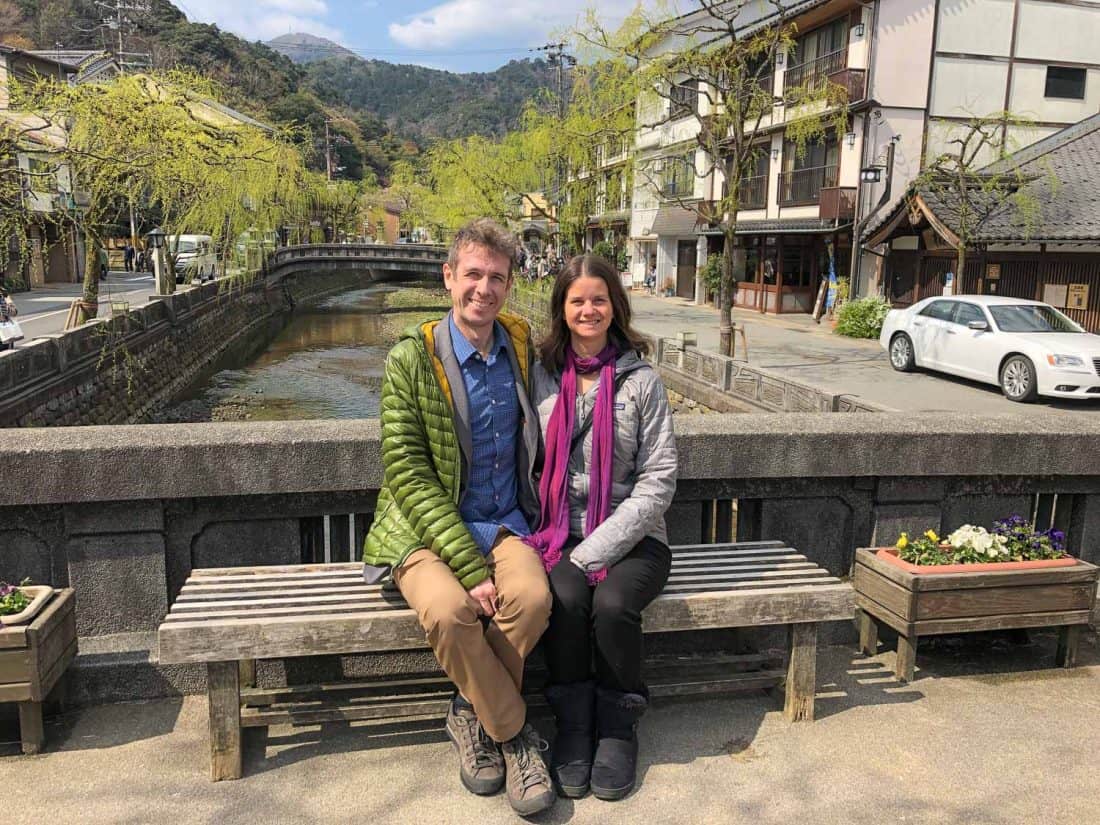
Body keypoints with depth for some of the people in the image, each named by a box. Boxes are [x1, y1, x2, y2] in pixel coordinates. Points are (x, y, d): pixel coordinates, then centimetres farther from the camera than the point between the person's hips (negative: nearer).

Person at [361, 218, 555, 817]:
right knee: (449, 610, -32)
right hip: (425, 530, -3)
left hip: (502, 525, 3)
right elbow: (408, 473, -12)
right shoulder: (412, 358, -7)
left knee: (532, 596, -28)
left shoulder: (523, 345, 6)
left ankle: (474, 715, -1)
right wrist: (470, 567, -19)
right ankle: (513, 735, -6)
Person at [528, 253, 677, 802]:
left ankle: (617, 725, 0)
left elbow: (659, 479, -6)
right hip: (561, 534, 1)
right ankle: (573, 722, -3)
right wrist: (541, 536, -9)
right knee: (565, 601, -28)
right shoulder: (542, 376, 6)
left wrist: (596, 550, -14)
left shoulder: (641, 381, -1)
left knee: (613, 604, -28)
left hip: (631, 537, -1)